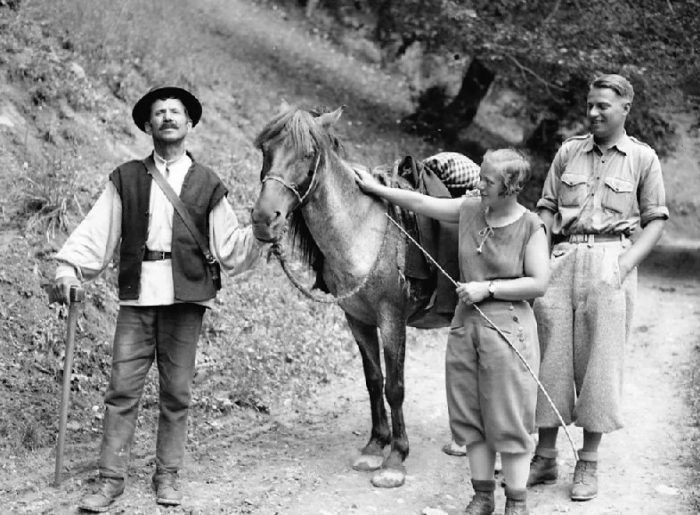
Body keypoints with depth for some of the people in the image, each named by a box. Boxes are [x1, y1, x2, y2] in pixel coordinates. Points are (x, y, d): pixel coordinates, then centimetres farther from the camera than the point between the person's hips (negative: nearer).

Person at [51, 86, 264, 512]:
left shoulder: (207, 185, 10)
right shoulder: (126, 179, 11)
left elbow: (229, 251, 7)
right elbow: (96, 233, 4)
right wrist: (68, 270, -9)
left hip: (185, 299, 0)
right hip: (137, 296, 0)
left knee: (177, 392, 4)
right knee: (123, 389, -2)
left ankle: (168, 476, 16)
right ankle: (111, 478, 6)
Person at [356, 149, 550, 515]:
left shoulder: (531, 227, -10)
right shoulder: (469, 210, 4)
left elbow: (538, 283, -12)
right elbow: (420, 202, 14)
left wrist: (488, 288, -15)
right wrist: (375, 188, 18)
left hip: (507, 328, -5)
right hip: (465, 323, 6)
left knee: (507, 417, 1)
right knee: (469, 415, 10)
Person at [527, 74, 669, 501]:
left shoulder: (643, 158, 4)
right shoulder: (569, 152, 11)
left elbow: (656, 220, 3)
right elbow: (547, 208, 13)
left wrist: (626, 264, -10)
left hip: (611, 262, -2)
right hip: (562, 258, 3)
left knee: (599, 361, 1)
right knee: (549, 356, 3)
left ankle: (589, 463, 12)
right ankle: (545, 458, 14)